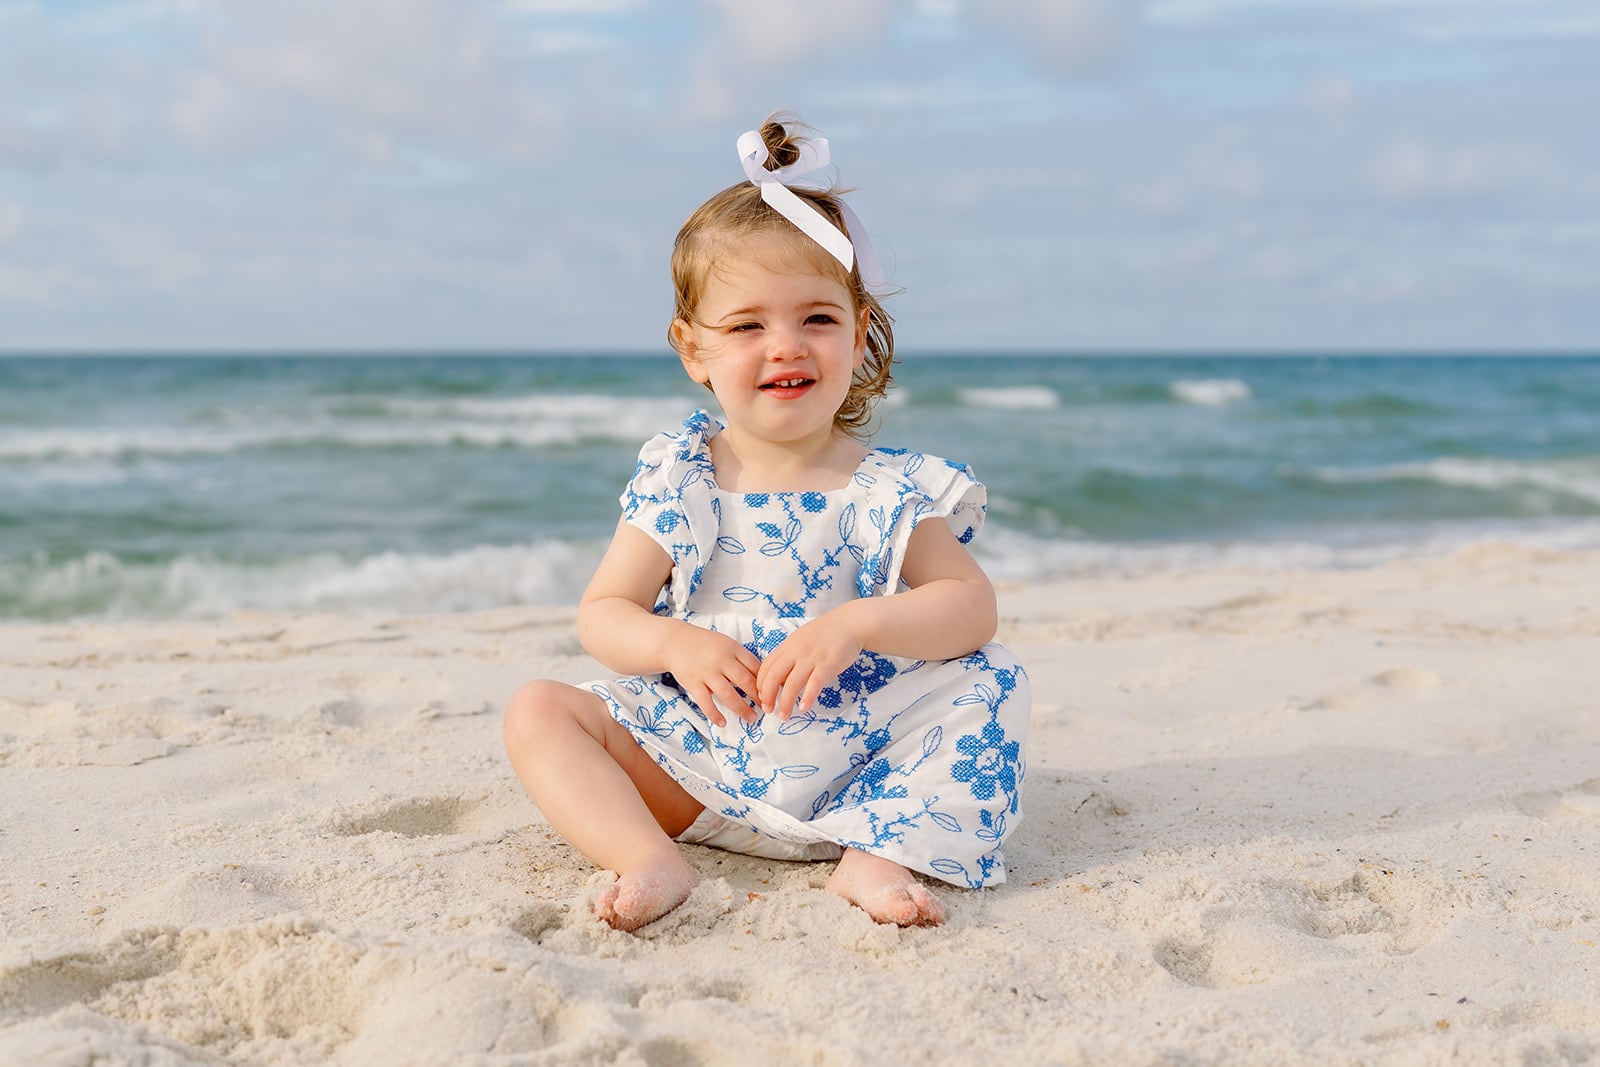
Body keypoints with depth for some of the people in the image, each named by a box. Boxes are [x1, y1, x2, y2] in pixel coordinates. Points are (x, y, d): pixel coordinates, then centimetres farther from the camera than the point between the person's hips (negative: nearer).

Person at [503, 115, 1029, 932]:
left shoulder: (891, 490, -2)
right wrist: (674, 643, -22)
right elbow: (601, 613, 1)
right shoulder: (676, 482, 1)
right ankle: (649, 860, -30)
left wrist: (857, 625, -26)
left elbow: (971, 605, -9)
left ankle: (879, 852, -26)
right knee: (537, 709, -13)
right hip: (699, 762, 1)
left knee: (985, 684, -19)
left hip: (853, 766, -1)